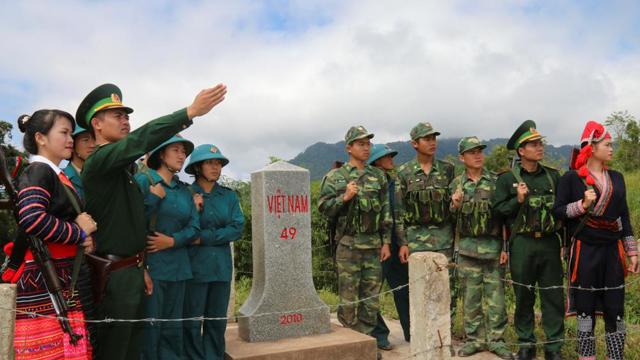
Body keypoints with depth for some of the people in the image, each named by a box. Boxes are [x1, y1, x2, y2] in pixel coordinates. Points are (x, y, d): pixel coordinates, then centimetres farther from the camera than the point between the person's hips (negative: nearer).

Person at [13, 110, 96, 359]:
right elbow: (32, 219, -27)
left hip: (59, 280, 9)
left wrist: (83, 233, 4)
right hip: (41, 281, -9)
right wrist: (80, 233, -13)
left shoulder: (58, 176, 18)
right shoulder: (38, 172, -9)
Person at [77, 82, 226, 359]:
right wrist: (191, 112, -37)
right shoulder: (99, 160, -12)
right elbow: (141, 139, -31)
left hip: (130, 271, 9)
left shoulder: (122, 169, 15)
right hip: (114, 275, -9)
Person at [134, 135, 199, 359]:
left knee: (173, 325, 12)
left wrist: (172, 241, -8)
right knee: (149, 324, -2)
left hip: (177, 266, 6)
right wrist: (154, 198, -16)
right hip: (149, 264, -5)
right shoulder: (143, 180, -3)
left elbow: (194, 226, 7)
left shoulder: (184, 189, 14)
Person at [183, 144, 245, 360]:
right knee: (192, 322, 4)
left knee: (218, 322, 11)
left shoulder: (229, 196, 6)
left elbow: (237, 228, -5)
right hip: (194, 266, -3)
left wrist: (203, 238, -12)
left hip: (222, 266, 3)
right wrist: (194, 210, -18)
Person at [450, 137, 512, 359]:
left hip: (493, 246, 0)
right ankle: (473, 339, 18)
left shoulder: (496, 181, 3)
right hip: (467, 248, 1)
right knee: (470, 295, 7)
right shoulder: (456, 184, 6)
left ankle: (496, 339, 17)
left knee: (496, 296, 4)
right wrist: (455, 206, -12)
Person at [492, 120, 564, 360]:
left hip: (550, 243, 2)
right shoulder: (507, 179, 0)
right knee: (523, 296, 8)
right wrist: (518, 200, -18)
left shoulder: (553, 176, 8)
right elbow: (497, 210, -3)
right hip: (522, 244, -2)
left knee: (553, 295, 5)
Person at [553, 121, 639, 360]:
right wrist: (582, 205, -22)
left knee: (615, 308, 7)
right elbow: (557, 211, -7)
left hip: (613, 250, 4)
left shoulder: (616, 178, 10)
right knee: (585, 307, 6)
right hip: (585, 251, -4)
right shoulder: (571, 178, -5)